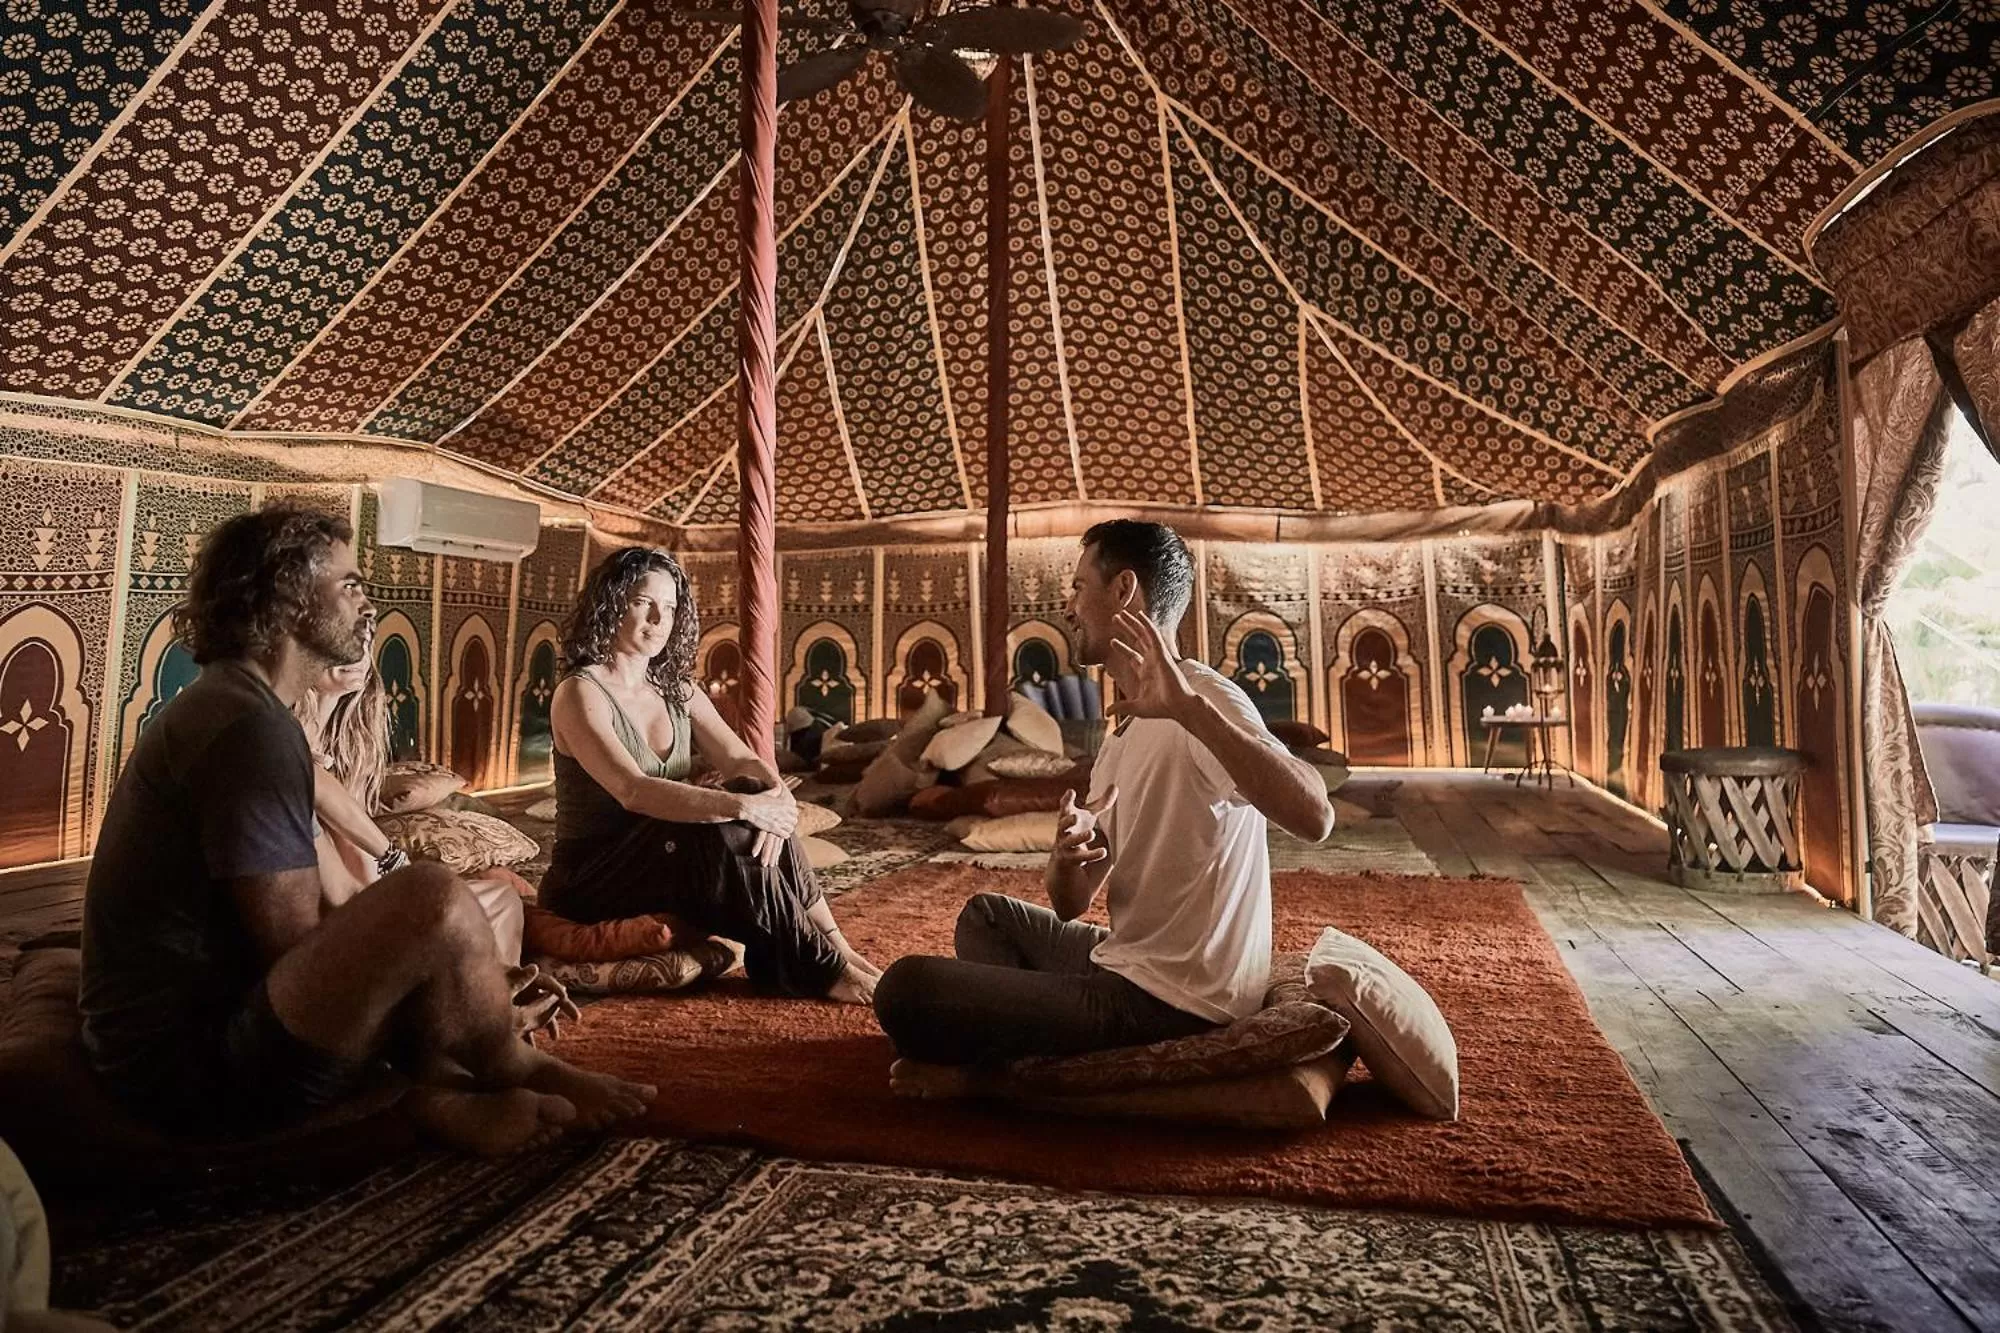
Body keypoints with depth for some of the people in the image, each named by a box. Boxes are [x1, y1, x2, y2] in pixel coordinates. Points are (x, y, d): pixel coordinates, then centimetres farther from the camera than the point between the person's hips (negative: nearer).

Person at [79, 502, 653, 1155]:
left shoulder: (220, 704, 14)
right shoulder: (249, 727, -19)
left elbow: (317, 904, 10)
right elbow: (298, 947, -20)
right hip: (190, 1071, -10)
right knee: (434, 899, -26)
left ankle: (442, 1090, -4)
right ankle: (515, 1072, -1)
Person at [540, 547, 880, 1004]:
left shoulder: (678, 690, 9)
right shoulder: (580, 693, -14)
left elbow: (742, 761, -4)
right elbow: (633, 790, -29)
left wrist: (777, 795, -27)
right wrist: (741, 806, -37)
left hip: (667, 868, 6)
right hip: (591, 883, -6)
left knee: (758, 801, -21)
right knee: (728, 832, -31)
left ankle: (835, 946, -18)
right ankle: (823, 969, -23)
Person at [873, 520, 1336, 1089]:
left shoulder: (1204, 699, -16)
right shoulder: (1124, 733, 13)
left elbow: (1313, 816, -35)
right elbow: (1072, 906, 10)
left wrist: (1191, 708, -44)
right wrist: (1068, 851, -14)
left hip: (1171, 1004, -10)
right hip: (1131, 966, 10)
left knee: (906, 989, -20)